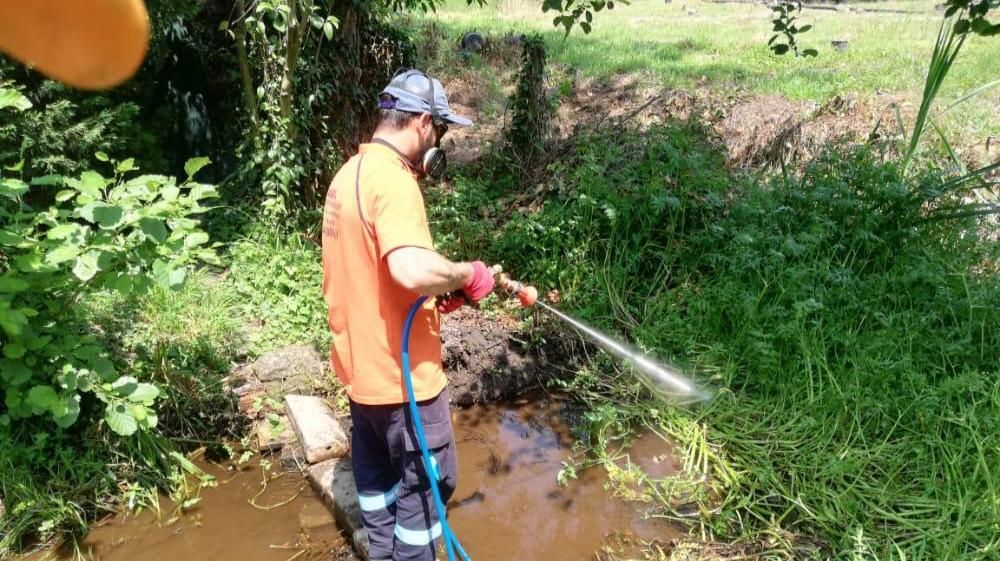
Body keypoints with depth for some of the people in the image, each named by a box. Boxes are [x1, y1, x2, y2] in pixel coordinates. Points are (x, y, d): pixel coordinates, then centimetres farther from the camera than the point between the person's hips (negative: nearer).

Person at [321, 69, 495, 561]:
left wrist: (436, 294, 5)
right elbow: (412, 269, -39)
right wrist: (466, 274, -21)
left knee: (378, 472, 25)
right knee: (428, 480, 9)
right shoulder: (393, 180, -23)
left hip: (360, 362, 10)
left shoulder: (351, 173, 8)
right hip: (399, 370, -10)